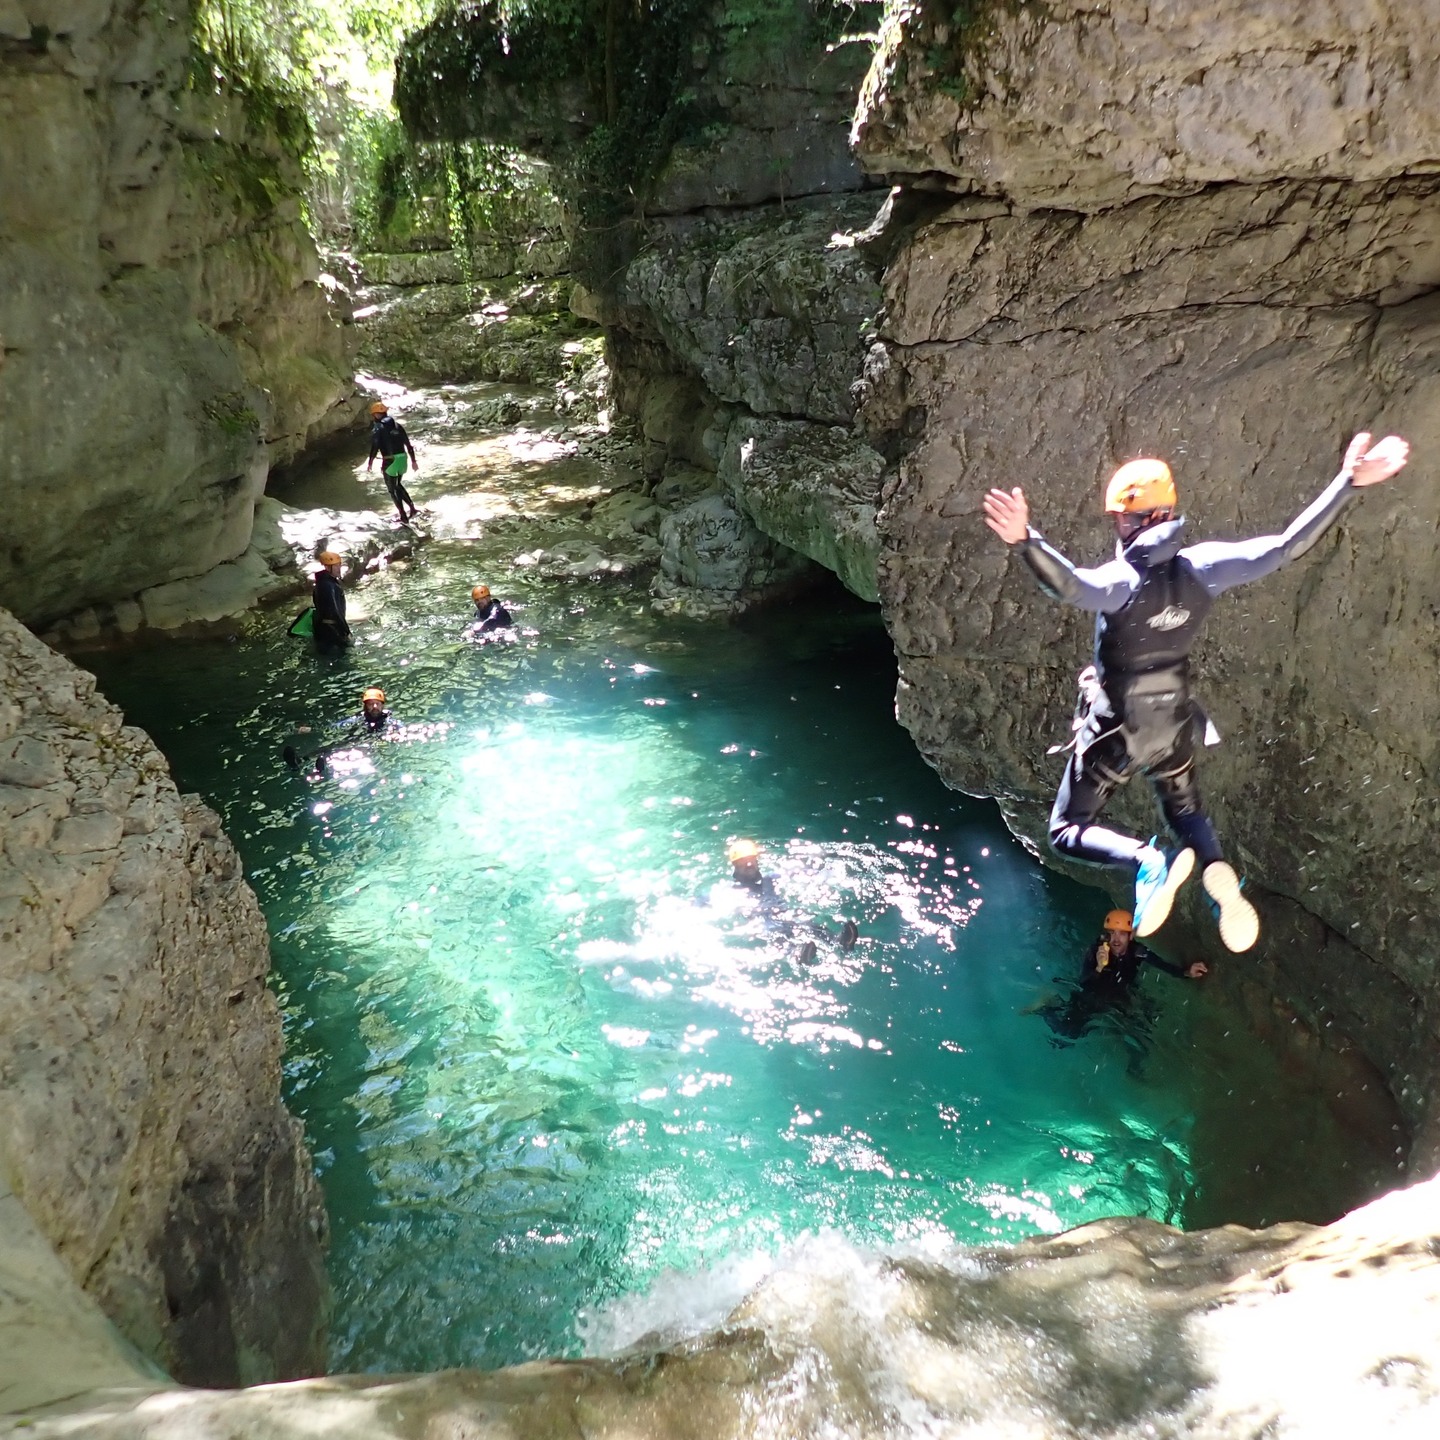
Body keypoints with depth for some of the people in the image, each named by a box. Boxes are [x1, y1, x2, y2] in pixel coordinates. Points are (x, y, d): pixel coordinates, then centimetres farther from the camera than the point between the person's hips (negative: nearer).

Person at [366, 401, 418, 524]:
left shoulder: (377, 428, -5)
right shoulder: (397, 425, 11)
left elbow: (375, 446, -14)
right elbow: (408, 444, 10)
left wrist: (370, 462, -5)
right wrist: (413, 460, 15)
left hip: (390, 461, -6)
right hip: (403, 458, 6)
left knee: (392, 489, 8)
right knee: (398, 485, 26)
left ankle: (404, 517, 6)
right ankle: (412, 507, 12)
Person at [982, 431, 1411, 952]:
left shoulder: (1121, 580, -27)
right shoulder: (1203, 567, -12)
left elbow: (1068, 584, -50)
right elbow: (1287, 546, -8)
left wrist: (1025, 540, -66)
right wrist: (1349, 481, -1)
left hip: (1115, 732, -5)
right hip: (1175, 727, 5)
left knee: (1067, 832, 9)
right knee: (1185, 809, 30)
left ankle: (1148, 860, -21)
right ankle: (1216, 869, -3)